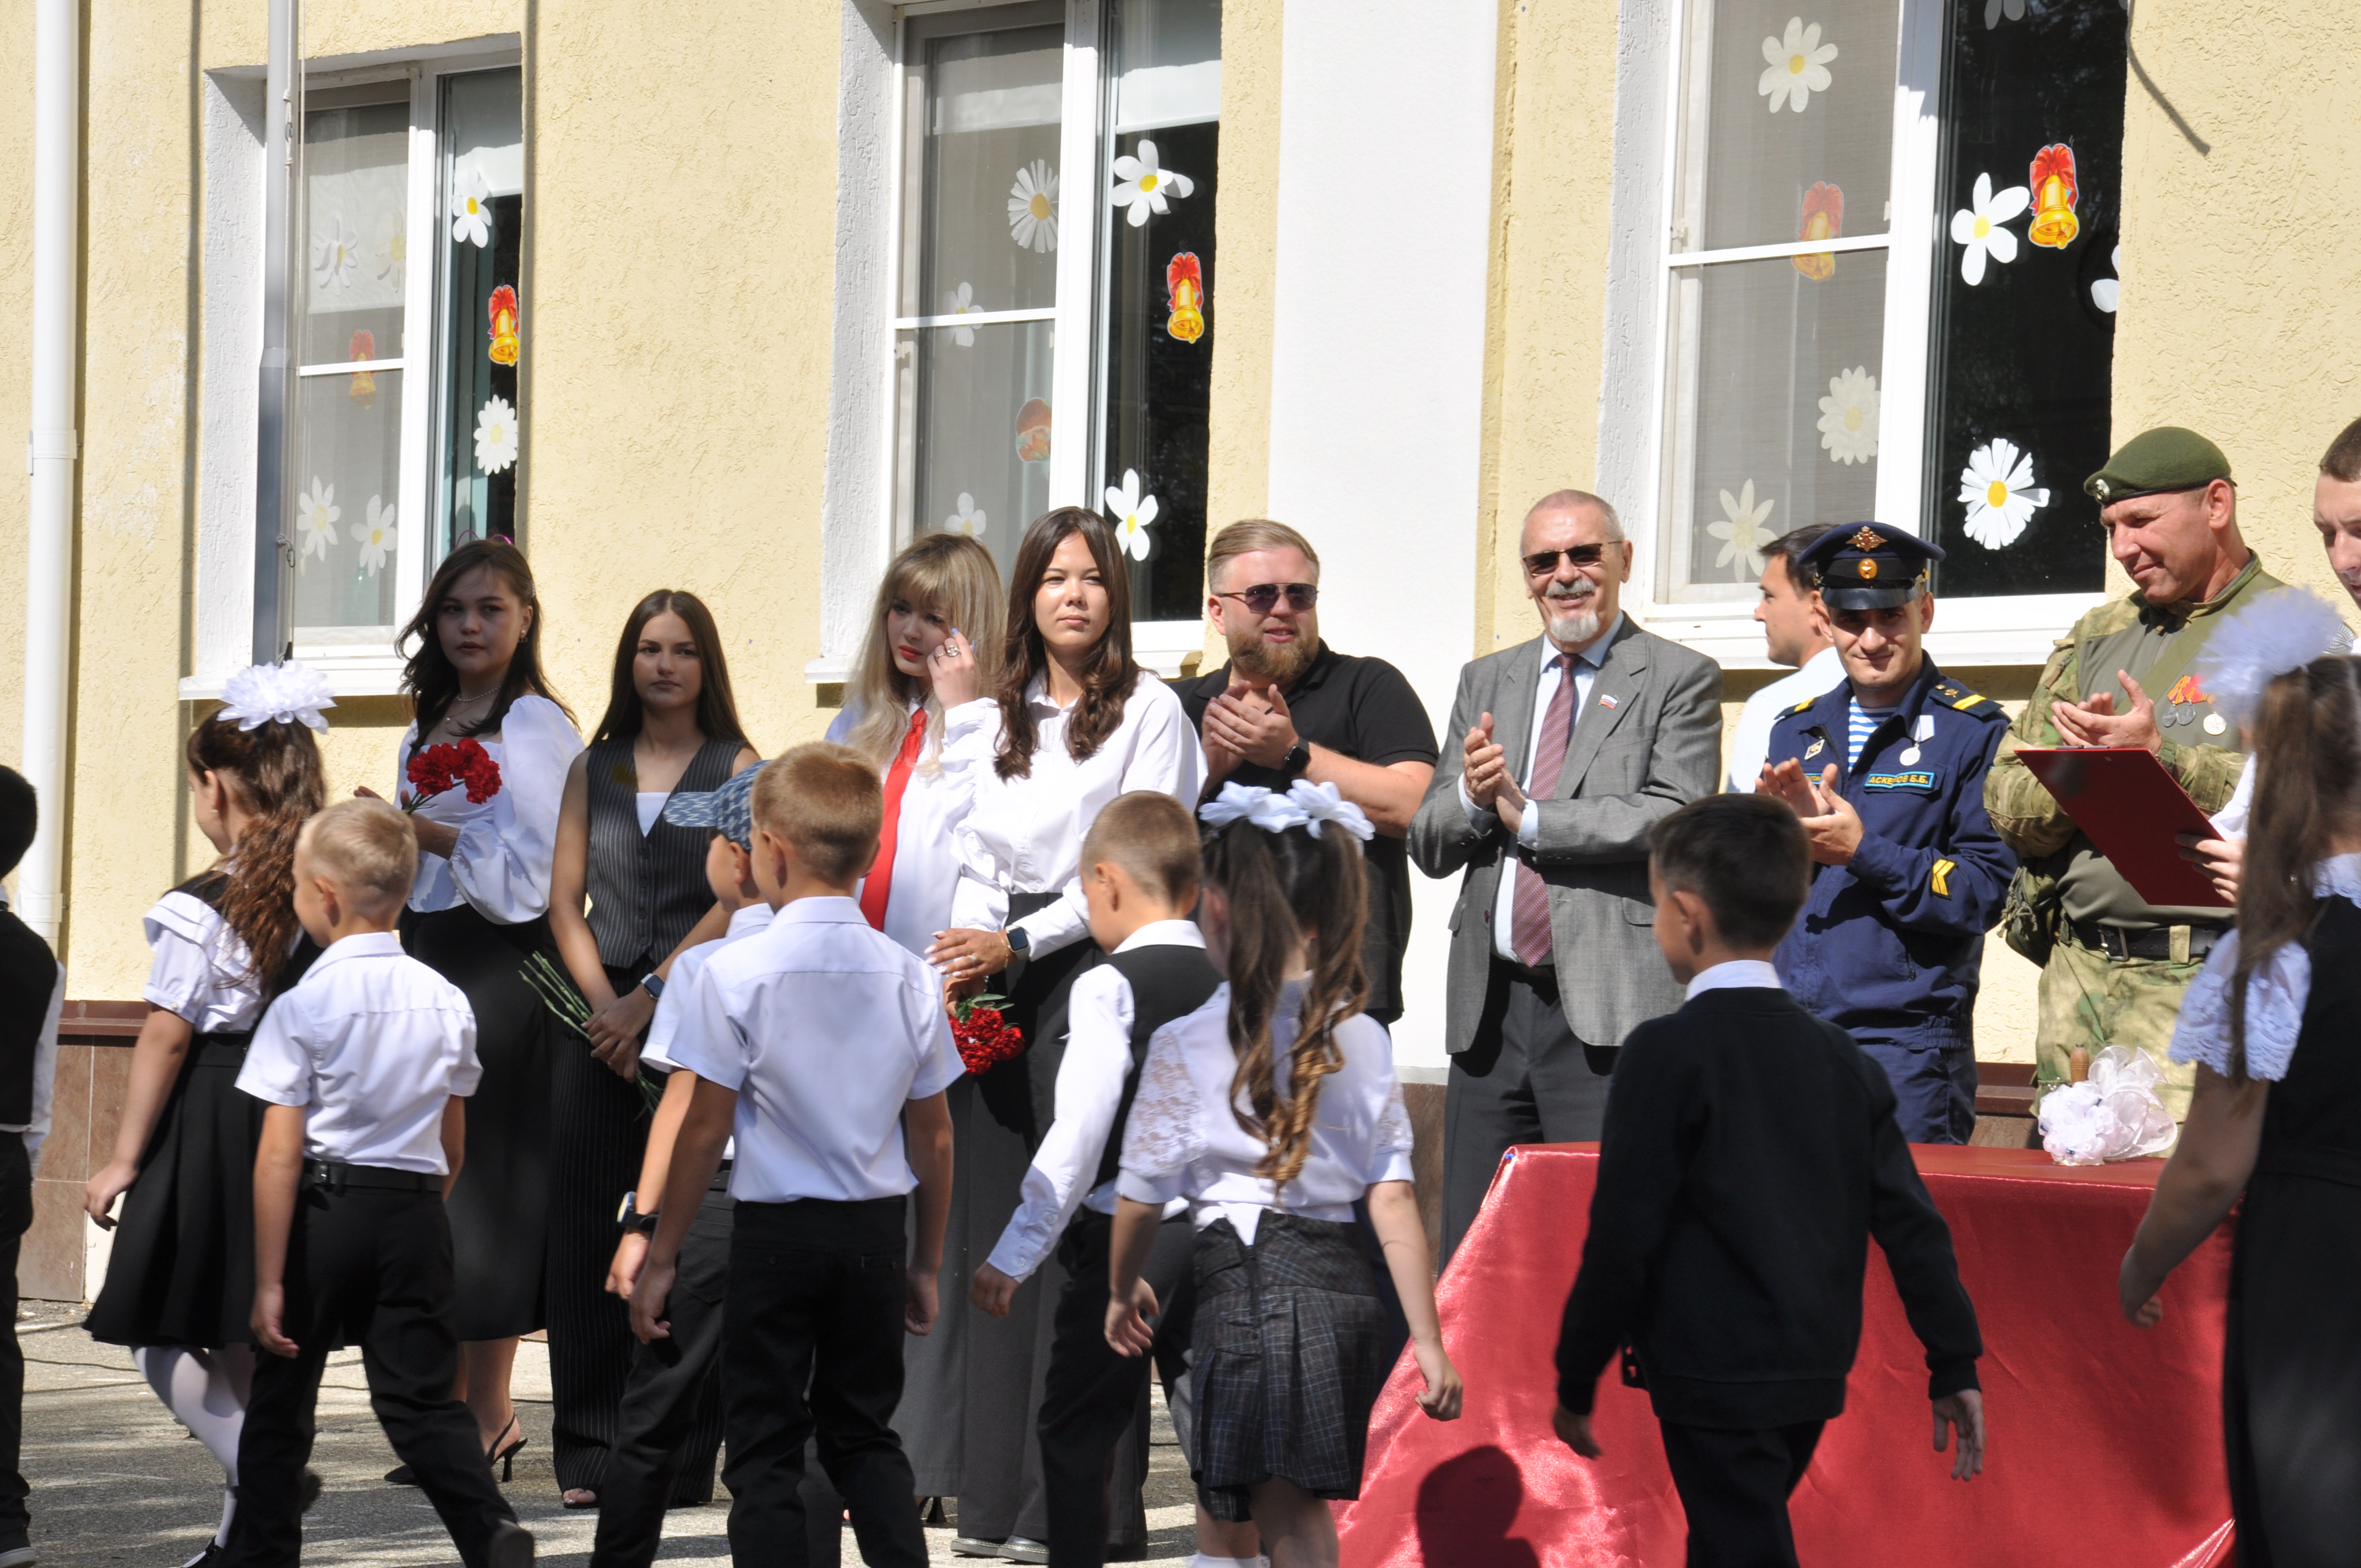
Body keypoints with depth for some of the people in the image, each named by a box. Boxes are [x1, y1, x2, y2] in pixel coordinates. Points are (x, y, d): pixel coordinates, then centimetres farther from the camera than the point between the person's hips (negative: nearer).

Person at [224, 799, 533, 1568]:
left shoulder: (303, 1006, -11)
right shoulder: (446, 1001, 4)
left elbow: (280, 1152, -13)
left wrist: (269, 1280, -11)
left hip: (324, 1212, -4)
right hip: (418, 1213, 4)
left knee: (282, 1394, 11)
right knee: (421, 1396, 5)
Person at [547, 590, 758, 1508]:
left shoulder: (737, 770, 4)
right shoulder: (592, 771, 15)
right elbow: (565, 902, 10)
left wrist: (651, 996, -12)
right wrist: (603, 1004, -5)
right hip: (598, 1017, 3)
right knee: (586, 1228, 0)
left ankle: (677, 1458, -2)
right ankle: (590, 1455, 4)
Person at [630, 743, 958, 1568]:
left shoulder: (737, 972, -11)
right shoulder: (909, 976, 0)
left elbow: (705, 1130, -9)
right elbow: (935, 1137, 6)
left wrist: (661, 1258, 0)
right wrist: (925, 1264, 17)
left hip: (775, 1233, -4)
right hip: (876, 1231, 4)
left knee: (766, 1449, 4)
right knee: (865, 1436, 16)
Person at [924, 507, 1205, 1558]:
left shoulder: (1149, 710, 1)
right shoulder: (989, 721, 16)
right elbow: (974, 864, 15)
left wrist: (1018, 942, -11)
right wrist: (960, 972, -2)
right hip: (994, 990, 5)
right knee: (993, 1225, 2)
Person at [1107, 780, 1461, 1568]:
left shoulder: (1186, 1044, -6)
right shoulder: (1362, 1038, 4)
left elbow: (1143, 1197, 2)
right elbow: (1395, 1199, 2)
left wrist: (1123, 1290, 21)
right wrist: (1429, 1342, 5)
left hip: (1246, 1282, -5)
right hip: (1345, 1286, 5)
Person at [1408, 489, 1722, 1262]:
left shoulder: (1679, 679, 3)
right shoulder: (1486, 682, 20)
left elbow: (1671, 821, -12)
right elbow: (1428, 844, 15)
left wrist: (1526, 816, -10)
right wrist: (1472, 796, -7)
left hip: (1610, 1006, -5)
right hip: (1489, 1008, 5)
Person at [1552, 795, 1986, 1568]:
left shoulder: (1666, 1053, -13)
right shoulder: (1838, 1055, 6)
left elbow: (1622, 1235, -13)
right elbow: (1910, 1220, 5)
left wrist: (1576, 1381, -5)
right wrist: (1955, 1366, 9)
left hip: (1715, 1386, -7)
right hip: (1814, 1380, 7)